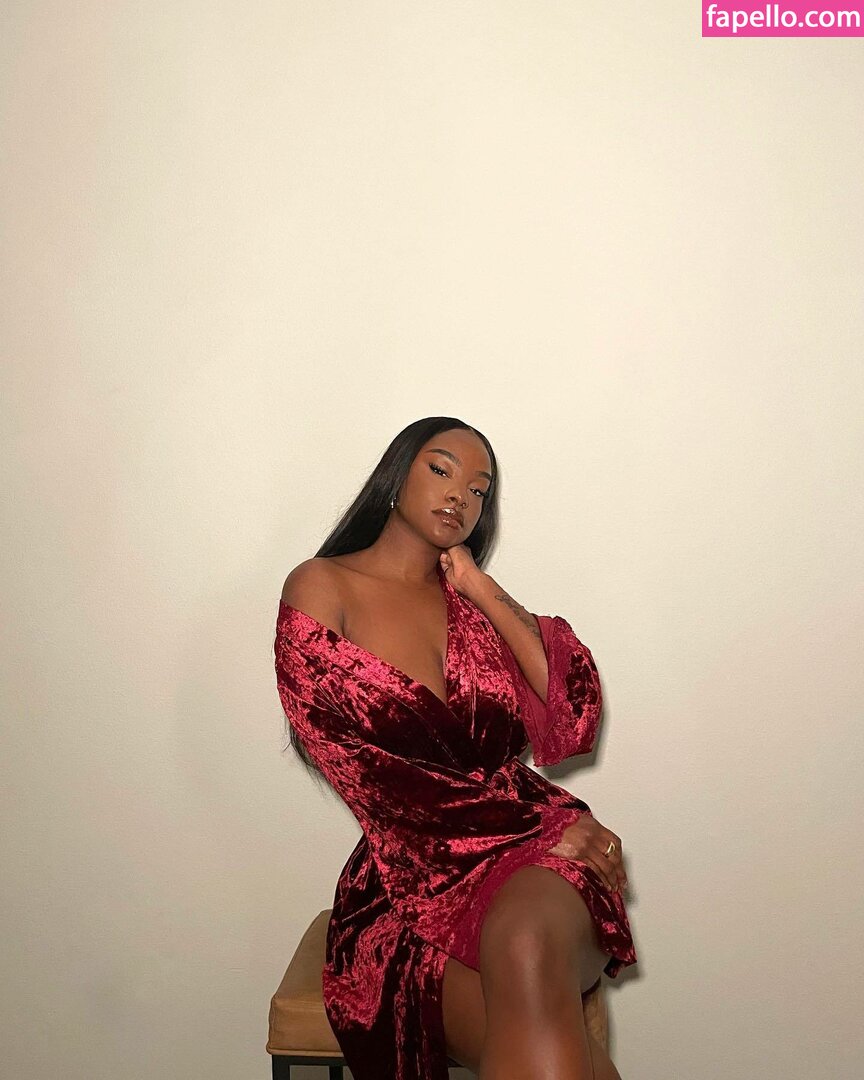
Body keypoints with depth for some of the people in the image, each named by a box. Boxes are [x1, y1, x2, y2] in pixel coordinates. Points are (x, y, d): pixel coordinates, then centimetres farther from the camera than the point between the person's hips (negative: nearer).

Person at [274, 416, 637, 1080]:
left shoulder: (473, 601, 16)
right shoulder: (321, 589, 4)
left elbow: (575, 719, 2)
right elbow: (365, 771, -6)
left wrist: (481, 589, 2)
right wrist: (538, 828, -12)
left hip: (537, 852, 3)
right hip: (413, 877, -2)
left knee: (523, 946, -33)